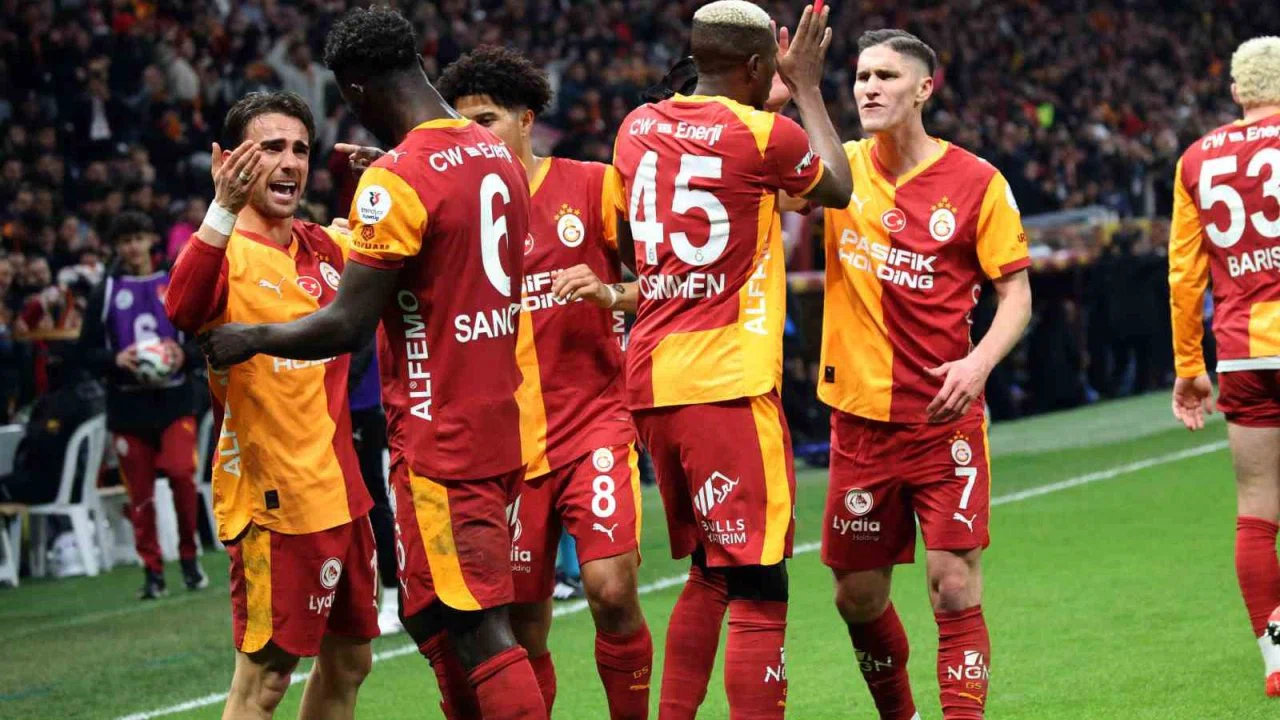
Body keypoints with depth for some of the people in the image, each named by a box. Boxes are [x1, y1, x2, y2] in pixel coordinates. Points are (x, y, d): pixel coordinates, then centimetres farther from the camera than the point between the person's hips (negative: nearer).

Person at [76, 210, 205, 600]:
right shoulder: (106, 293, 8)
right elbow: (87, 351, 6)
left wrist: (183, 354, -12)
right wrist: (116, 360, -14)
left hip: (174, 397, -1)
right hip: (127, 403, 1)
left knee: (182, 474, -16)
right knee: (140, 491, 0)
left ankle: (189, 557, 2)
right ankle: (152, 571, 9)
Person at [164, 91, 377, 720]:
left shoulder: (325, 248, 9)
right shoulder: (224, 251, -12)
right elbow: (183, 310, -34)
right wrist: (222, 209, -48)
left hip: (339, 490, 8)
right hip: (272, 496, -8)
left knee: (347, 662, 14)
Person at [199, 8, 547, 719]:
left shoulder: (398, 179, -16)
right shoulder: (500, 156, 9)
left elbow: (347, 327, -17)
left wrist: (248, 339, -2)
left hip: (438, 440, -9)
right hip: (497, 426, 9)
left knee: (479, 634, -8)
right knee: (433, 619, 17)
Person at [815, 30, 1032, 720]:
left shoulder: (975, 182, -3)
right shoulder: (843, 168, 5)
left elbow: (1016, 292, 0)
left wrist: (978, 362, -18)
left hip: (944, 418, -3)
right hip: (860, 417, 3)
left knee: (954, 586, -11)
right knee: (857, 596, 10)